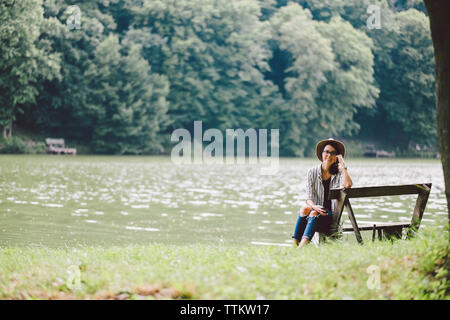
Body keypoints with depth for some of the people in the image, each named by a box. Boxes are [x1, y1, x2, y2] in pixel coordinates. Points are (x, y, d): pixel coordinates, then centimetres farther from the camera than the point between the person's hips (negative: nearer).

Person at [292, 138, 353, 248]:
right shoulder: (313, 172, 8)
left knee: (314, 214, -32)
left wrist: (343, 165, -12)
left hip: (332, 215, -2)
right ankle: (294, 245, -37)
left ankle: (302, 247, -51)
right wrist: (314, 206, -20)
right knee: (304, 209, -30)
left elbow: (347, 185, -23)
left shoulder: (339, 172, 1)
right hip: (316, 210, 2)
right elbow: (309, 198, 2)